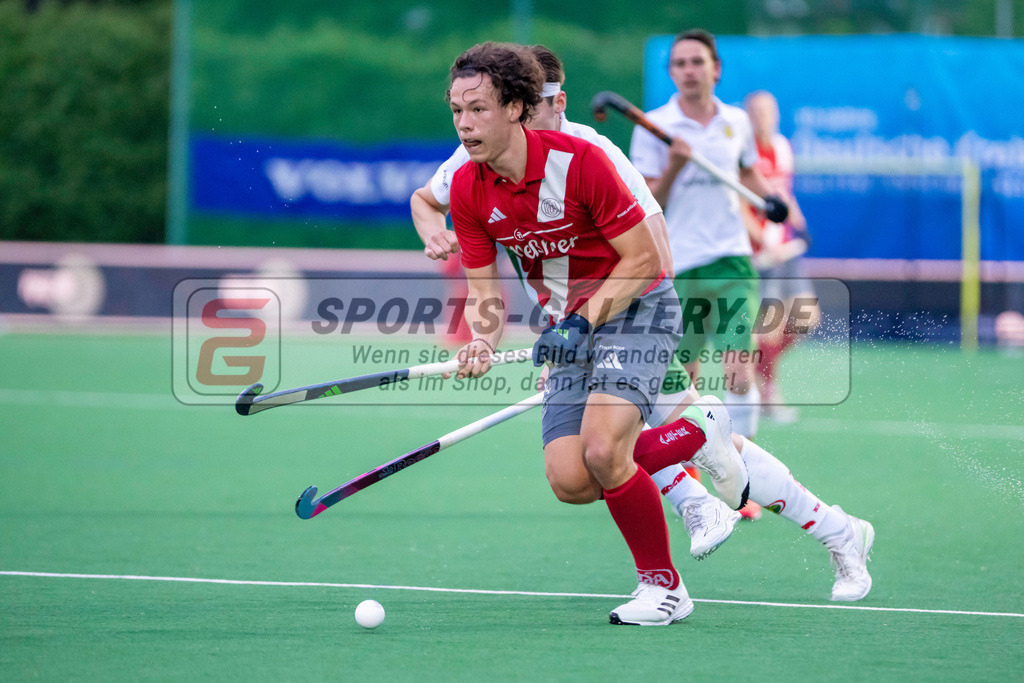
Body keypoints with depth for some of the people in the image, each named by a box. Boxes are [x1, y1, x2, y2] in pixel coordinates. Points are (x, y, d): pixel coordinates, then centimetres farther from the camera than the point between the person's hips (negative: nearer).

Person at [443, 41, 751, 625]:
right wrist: (484, 341, -22)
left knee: (602, 450, -27)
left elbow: (644, 259, -17)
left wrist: (583, 321, -26)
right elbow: (484, 291, -1)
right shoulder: (468, 189, -6)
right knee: (571, 480, -10)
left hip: (638, 308, -6)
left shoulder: (580, 161, -22)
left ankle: (664, 586, -7)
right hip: (572, 325, 6)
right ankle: (698, 433, 14)